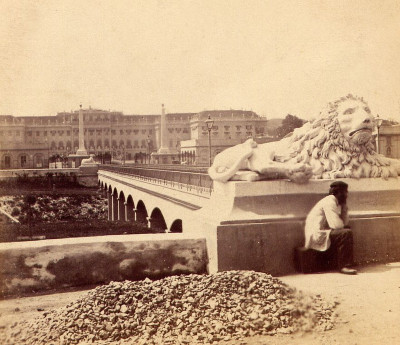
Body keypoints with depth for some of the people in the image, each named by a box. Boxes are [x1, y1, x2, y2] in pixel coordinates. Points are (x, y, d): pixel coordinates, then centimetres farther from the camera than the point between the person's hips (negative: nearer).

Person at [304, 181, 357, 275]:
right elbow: (335, 224, -22)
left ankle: (334, 262, 16)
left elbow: (344, 223, 12)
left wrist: (344, 206, 6)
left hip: (322, 233, 10)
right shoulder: (329, 201, -14)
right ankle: (344, 266, -13)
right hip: (316, 235, -10)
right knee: (346, 233, -19)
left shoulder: (336, 202, 17)